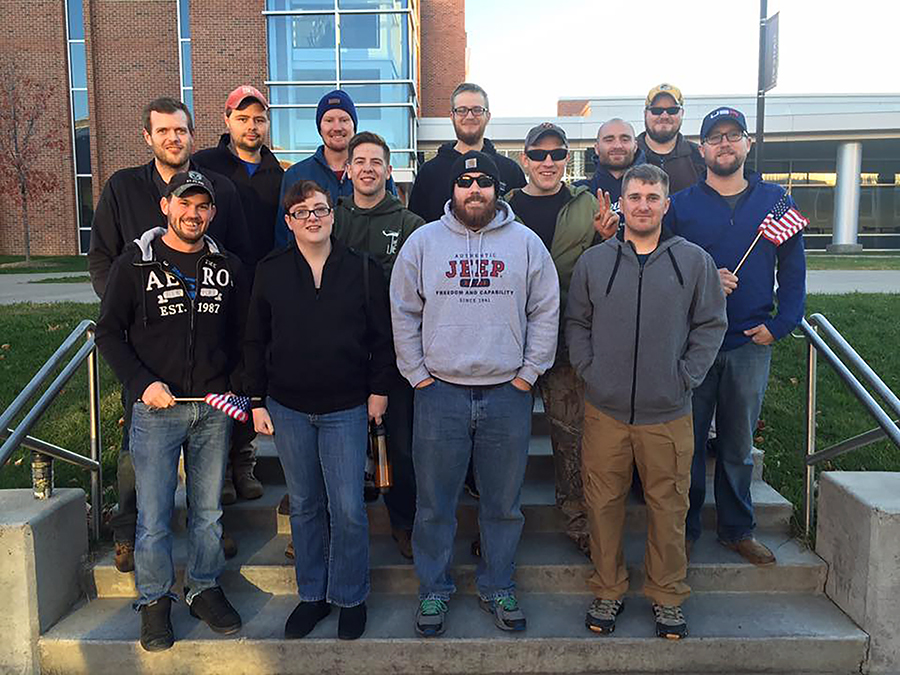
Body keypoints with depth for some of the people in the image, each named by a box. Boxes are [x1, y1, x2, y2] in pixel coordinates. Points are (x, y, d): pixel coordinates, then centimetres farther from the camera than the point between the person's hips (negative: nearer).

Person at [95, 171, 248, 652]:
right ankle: (154, 601, 24)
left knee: (208, 511, 13)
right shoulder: (135, 264, -1)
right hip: (155, 409, -2)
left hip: (214, 410, 3)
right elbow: (109, 333, 1)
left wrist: (237, 388, 2)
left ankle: (204, 589, 30)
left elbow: (242, 333, 13)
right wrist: (142, 383, -11)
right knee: (154, 517, 4)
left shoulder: (227, 267, 6)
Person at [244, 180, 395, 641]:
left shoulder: (363, 270, -1)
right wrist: (257, 401, 3)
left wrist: (379, 390, 0)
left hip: (346, 408, -2)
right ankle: (312, 594, 30)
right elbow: (255, 340, 6)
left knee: (348, 509, 0)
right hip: (287, 408, 2)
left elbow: (382, 335, 3)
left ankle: (350, 598, 20)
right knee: (304, 506, 13)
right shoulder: (270, 271, 3)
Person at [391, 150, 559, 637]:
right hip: (440, 391, 0)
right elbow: (403, 312, 6)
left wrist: (528, 373, -1)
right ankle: (433, 590, 28)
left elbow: (546, 311, 5)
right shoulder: (423, 241, 4)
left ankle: (497, 587, 31)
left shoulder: (526, 243, 4)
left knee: (504, 503, 12)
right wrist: (417, 374, 0)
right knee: (435, 503, 10)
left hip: (507, 393, 1)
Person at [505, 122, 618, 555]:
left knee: (573, 428, 5)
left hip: (568, 334, 0)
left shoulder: (585, 205, 7)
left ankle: (578, 518, 22)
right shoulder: (503, 207, 6)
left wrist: (604, 240, -12)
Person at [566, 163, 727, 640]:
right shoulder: (593, 262, 5)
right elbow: (576, 324, 10)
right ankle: (607, 590, 27)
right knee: (604, 502, 9)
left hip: (668, 412, 0)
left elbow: (711, 325, 5)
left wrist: (686, 377, -4)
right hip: (605, 409, 1)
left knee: (668, 506, 9)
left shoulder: (694, 262, 3)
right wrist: (589, 370, -2)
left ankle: (667, 596, 29)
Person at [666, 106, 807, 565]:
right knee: (688, 443, 6)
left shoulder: (776, 201, 7)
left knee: (739, 445, 13)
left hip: (751, 343, 2)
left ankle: (737, 529, 29)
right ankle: (685, 529, 21)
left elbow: (793, 270, 7)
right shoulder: (680, 206, 2)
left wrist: (780, 325, -4)